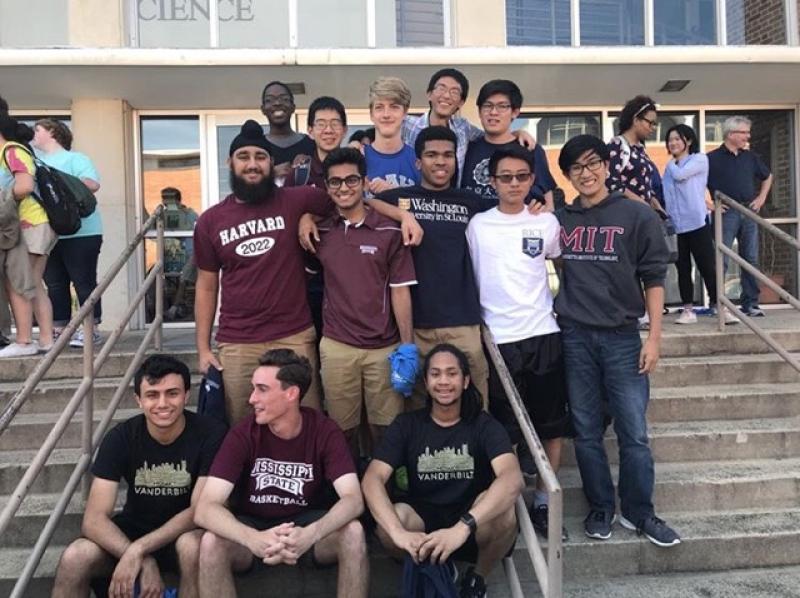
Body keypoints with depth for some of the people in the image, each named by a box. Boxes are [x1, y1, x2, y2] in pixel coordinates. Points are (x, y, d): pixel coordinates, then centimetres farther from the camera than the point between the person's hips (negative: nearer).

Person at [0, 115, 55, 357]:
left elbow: (25, 186, -19)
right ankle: (46, 339, 8)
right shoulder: (20, 151, 22)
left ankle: (24, 342, -8)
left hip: (31, 224, -9)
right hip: (39, 223, 9)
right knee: (33, 285, 9)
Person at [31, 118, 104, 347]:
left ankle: (92, 330, 3)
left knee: (84, 282, -3)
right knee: (54, 284, 9)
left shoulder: (74, 158, 0)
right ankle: (58, 330, 16)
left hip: (80, 234, -7)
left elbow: (93, 183, -16)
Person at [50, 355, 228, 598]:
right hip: (133, 527, 2)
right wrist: (144, 563, -33)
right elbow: (95, 518, -19)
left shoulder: (210, 434, -20)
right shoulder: (120, 438, -13)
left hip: (186, 531, -2)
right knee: (74, 558, -26)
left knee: (193, 546, -35)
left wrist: (138, 550, -31)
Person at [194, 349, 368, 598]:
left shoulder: (324, 431, -16)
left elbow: (353, 499, -25)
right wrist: (254, 539, -45)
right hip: (253, 525, 0)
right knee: (211, 542, -31)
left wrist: (311, 533, -45)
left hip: (307, 522, 0)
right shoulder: (242, 434, -17)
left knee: (352, 532, -29)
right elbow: (205, 508, -25)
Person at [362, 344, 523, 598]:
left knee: (502, 510, -33)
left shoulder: (484, 424, -10)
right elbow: (372, 479, -17)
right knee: (387, 526, -31)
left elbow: (512, 479, -28)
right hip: (424, 520, 1)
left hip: (474, 524, -1)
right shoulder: (406, 425, -4)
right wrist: (398, 532, -36)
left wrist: (462, 527, -43)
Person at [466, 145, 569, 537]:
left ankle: (543, 503, 20)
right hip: (499, 339, -1)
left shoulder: (547, 223, 5)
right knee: (506, 430, 4)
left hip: (544, 334, 2)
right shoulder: (478, 226, 2)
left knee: (551, 425, 6)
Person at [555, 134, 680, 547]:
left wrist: (653, 337, -5)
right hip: (574, 338, 2)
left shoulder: (637, 216, -1)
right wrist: (554, 316, 5)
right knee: (586, 432, 8)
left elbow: (654, 279, -1)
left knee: (634, 433, 1)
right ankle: (600, 509, 22)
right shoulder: (560, 220, 7)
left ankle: (638, 512, 18)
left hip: (621, 337, -2)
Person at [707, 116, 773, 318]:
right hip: (726, 213, -5)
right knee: (721, 260, -6)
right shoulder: (712, 158, -3)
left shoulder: (751, 157, 13)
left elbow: (767, 176, 29)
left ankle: (750, 303, 12)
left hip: (749, 212, 5)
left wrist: (762, 197, 17)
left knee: (751, 259, 6)